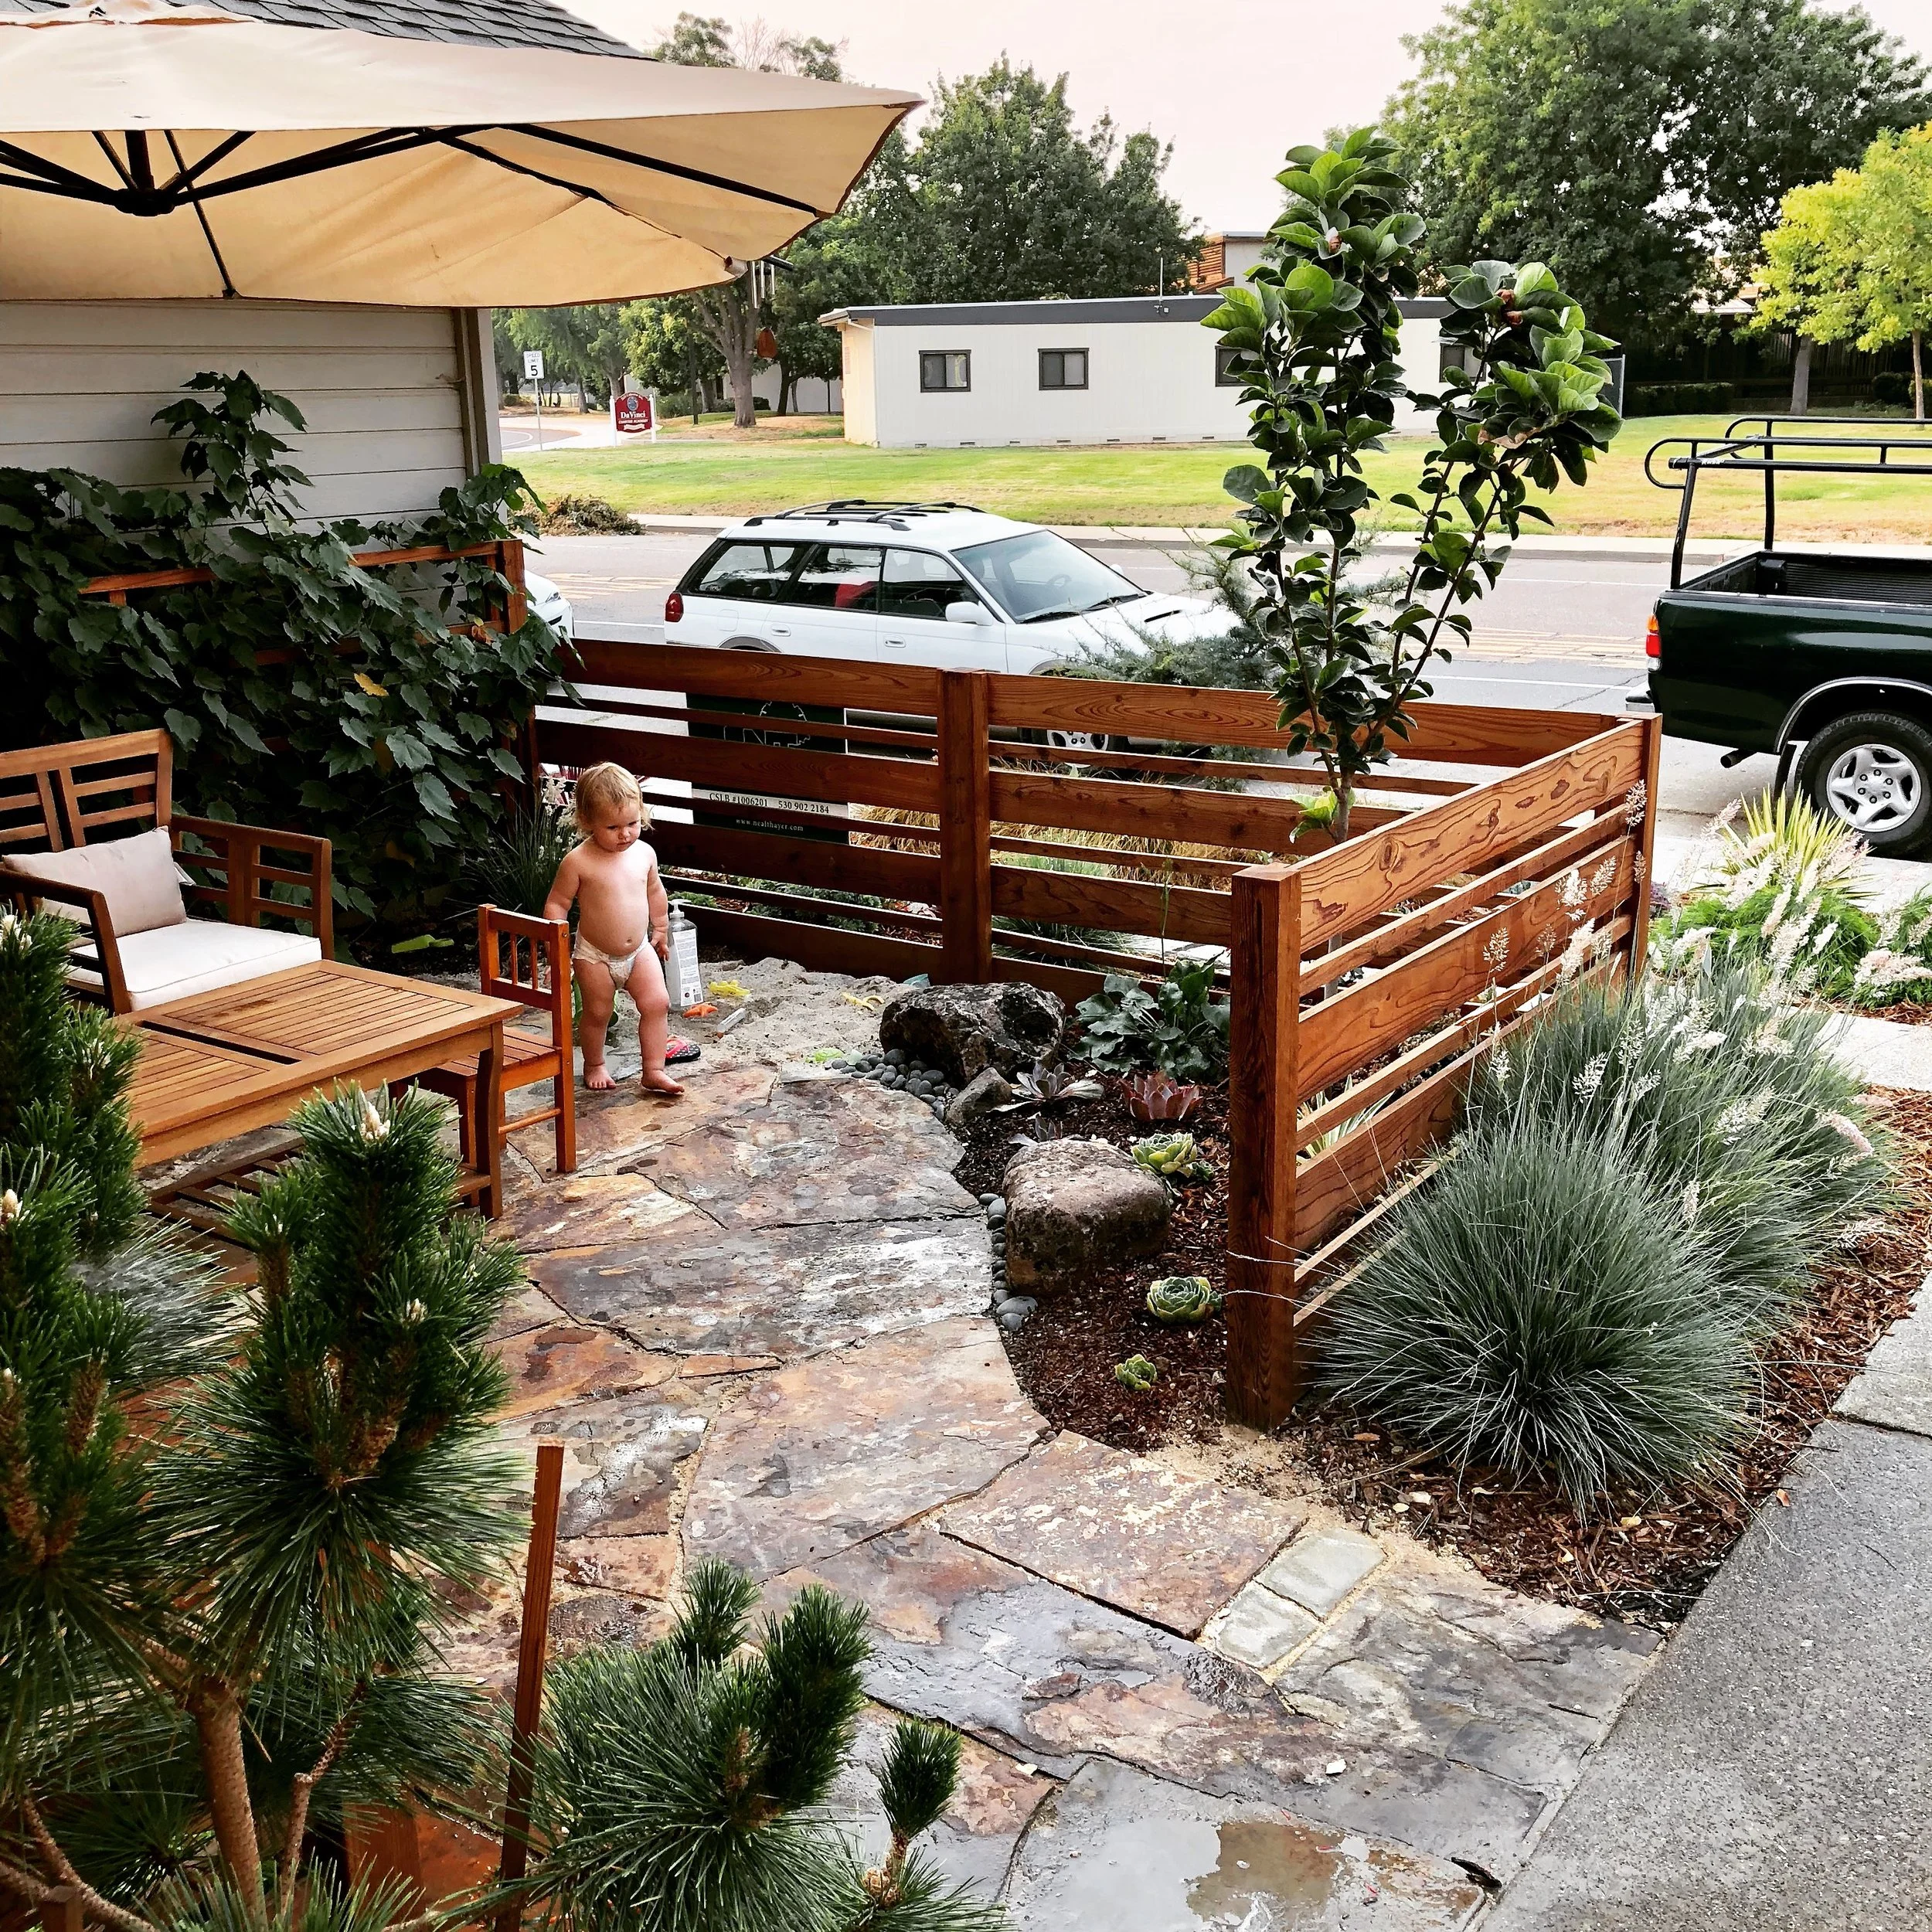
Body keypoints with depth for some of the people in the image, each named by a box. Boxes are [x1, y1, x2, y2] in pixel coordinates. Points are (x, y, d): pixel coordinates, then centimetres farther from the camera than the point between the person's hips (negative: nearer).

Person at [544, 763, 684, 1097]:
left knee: (657, 1004, -5)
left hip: (640, 949, 4)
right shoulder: (579, 862, -18)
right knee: (597, 1012, 9)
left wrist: (661, 929, 23)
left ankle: (654, 1071, 4)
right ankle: (594, 1066, 33)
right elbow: (556, 903, -11)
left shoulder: (644, 854, -3)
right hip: (594, 956, -4)